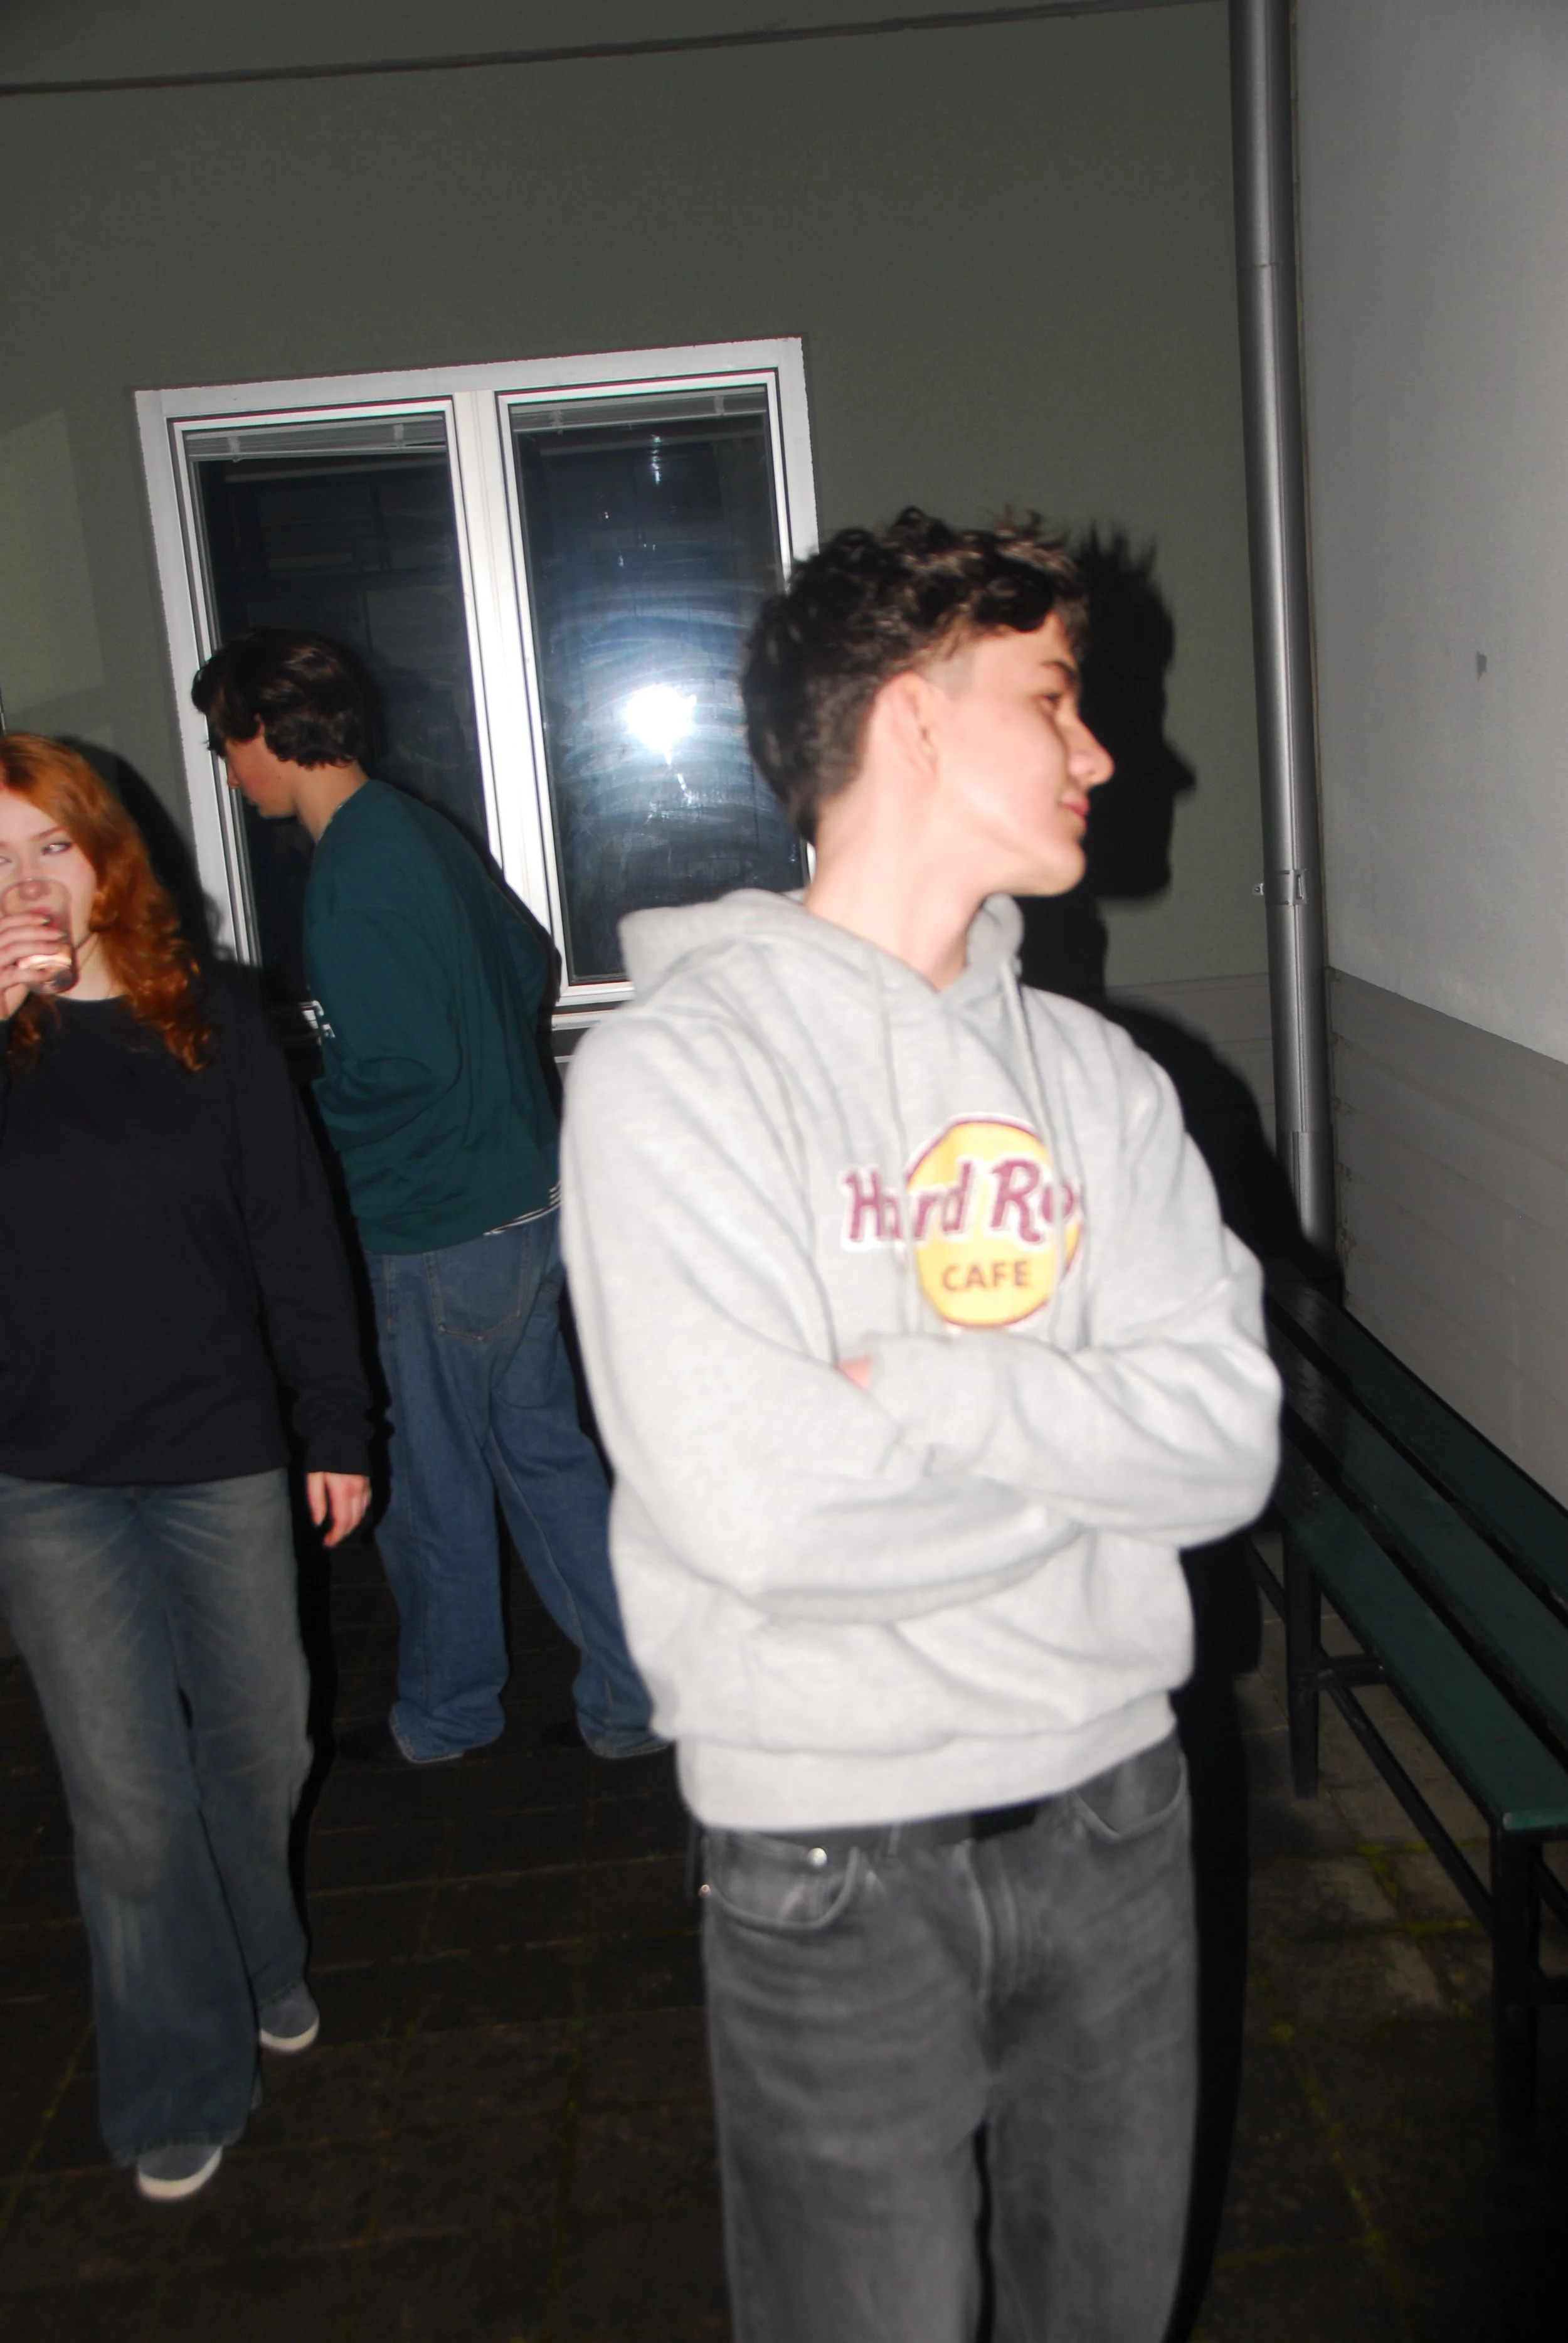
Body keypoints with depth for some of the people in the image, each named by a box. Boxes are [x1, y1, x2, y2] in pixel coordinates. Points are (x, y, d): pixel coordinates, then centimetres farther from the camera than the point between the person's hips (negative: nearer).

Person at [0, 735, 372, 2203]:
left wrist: (336, 1423, 1)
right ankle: (182, 2084, 26)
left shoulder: (211, 1024, -1)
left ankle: (262, 1971, 44)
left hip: (222, 1455, 1)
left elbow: (294, 1234, 1)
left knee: (258, 1744, 15)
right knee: (130, 1797, 5)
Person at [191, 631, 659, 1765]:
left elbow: (399, 1068, -24)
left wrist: (305, 1123, -6)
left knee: (436, 1486, 10)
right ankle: (635, 1699, 25)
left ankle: (443, 1716, 31)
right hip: (525, 1199, 9)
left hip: (442, 1235, -9)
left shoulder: (353, 875, -20)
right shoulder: (419, 828, 9)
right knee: (541, 1450, 17)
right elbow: (533, 964, 19)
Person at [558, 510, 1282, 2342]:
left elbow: (1231, 1435, -6)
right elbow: (751, 1506, -25)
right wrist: (1088, 1441, -12)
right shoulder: (676, 1070, -14)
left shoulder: (1092, 1074, 3)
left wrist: (923, 1395, -20)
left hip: (1113, 1810, 5)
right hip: (834, 1862, -5)